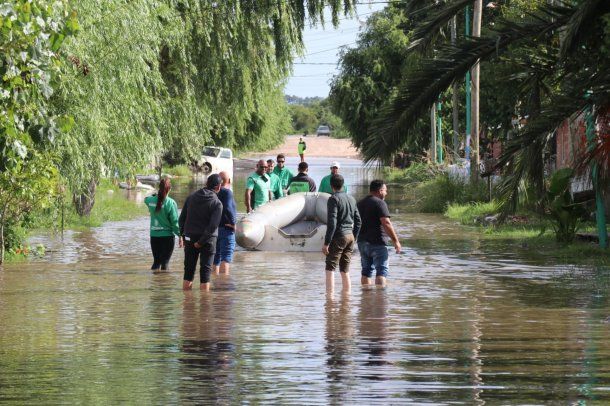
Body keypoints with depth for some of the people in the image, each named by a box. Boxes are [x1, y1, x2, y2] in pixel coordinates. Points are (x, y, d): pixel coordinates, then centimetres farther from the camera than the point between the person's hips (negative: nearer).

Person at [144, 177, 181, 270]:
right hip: (167, 236, -4)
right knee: (165, 263, 3)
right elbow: (175, 222, -12)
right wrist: (180, 236, -4)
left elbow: (146, 199, 24)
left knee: (156, 262, 15)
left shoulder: (150, 200, -3)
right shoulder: (170, 203, -14)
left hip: (154, 236, 4)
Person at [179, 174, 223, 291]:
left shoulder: (191, 197, 3)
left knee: (188, 272, 11)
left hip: (190, 238, 4)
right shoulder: (217, 203, -11)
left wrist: (183, 235, 10)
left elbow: (182, 219, 5)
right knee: (205, 272, 2)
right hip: (208, 241, -4)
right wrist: (201, 242, -14)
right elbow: (213, 226, -19)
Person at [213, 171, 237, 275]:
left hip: (214, 228, 7)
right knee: (226, 257, -12)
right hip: (226, 228, -7)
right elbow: (227, 208, -27)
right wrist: (233, 222, -15)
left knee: (216, 258, 13)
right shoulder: (227, 192, -12)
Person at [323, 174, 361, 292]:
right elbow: (358, 221, 16)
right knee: (345, 271, 14)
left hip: (338, 237, -7)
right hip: (350, 236, 7)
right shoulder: (351, 199, 13)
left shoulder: (334, 199, -10)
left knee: (330, 269, -7)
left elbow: (332, 223, -17)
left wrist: (326, 243, -16)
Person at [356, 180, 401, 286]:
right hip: (377, 242, -8)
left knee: (366, 270, 12)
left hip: (362, 242, 8)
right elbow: (386, 223, -19)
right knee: (382, 270, -8)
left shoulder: (360, 204, 15)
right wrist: (396, 241, -16)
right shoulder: (380, 203, -11)